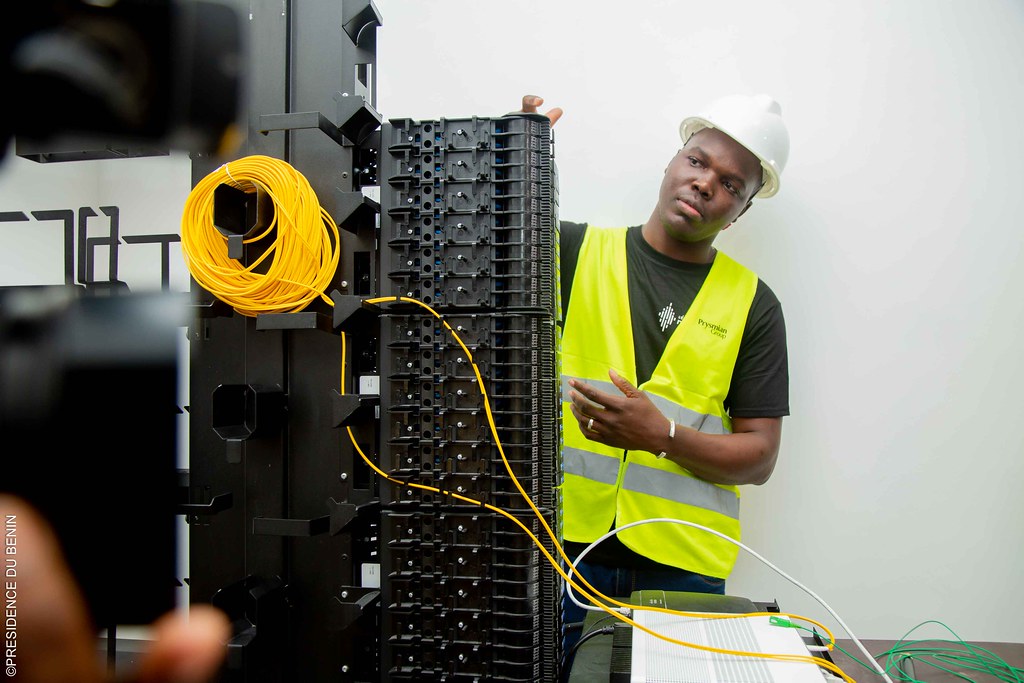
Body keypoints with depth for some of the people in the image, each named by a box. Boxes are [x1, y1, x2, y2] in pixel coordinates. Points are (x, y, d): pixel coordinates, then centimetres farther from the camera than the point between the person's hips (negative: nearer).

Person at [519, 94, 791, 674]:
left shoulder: (753, 305, 3)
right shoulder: (577, 250, 1)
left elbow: (760, 457, 1)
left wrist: (663, 436, -16)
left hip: (683, 565, 1)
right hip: (565, 540, 0)